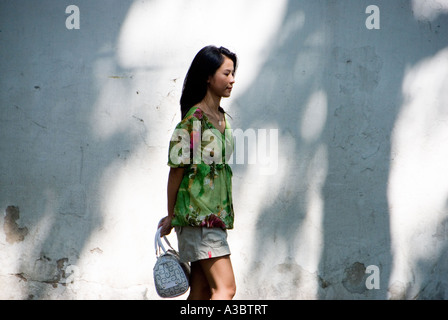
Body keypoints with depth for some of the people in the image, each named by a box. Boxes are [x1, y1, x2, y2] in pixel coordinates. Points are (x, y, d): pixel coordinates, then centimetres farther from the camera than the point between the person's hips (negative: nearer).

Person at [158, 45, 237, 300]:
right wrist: (171, 216, -4)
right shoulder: (194, 120, -11)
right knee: (226, 288, -14)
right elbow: (177, 170, -9)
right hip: (198, 215, -8)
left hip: (216, 215, 8)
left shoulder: (225, 119, 15)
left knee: (202, 290, 9)